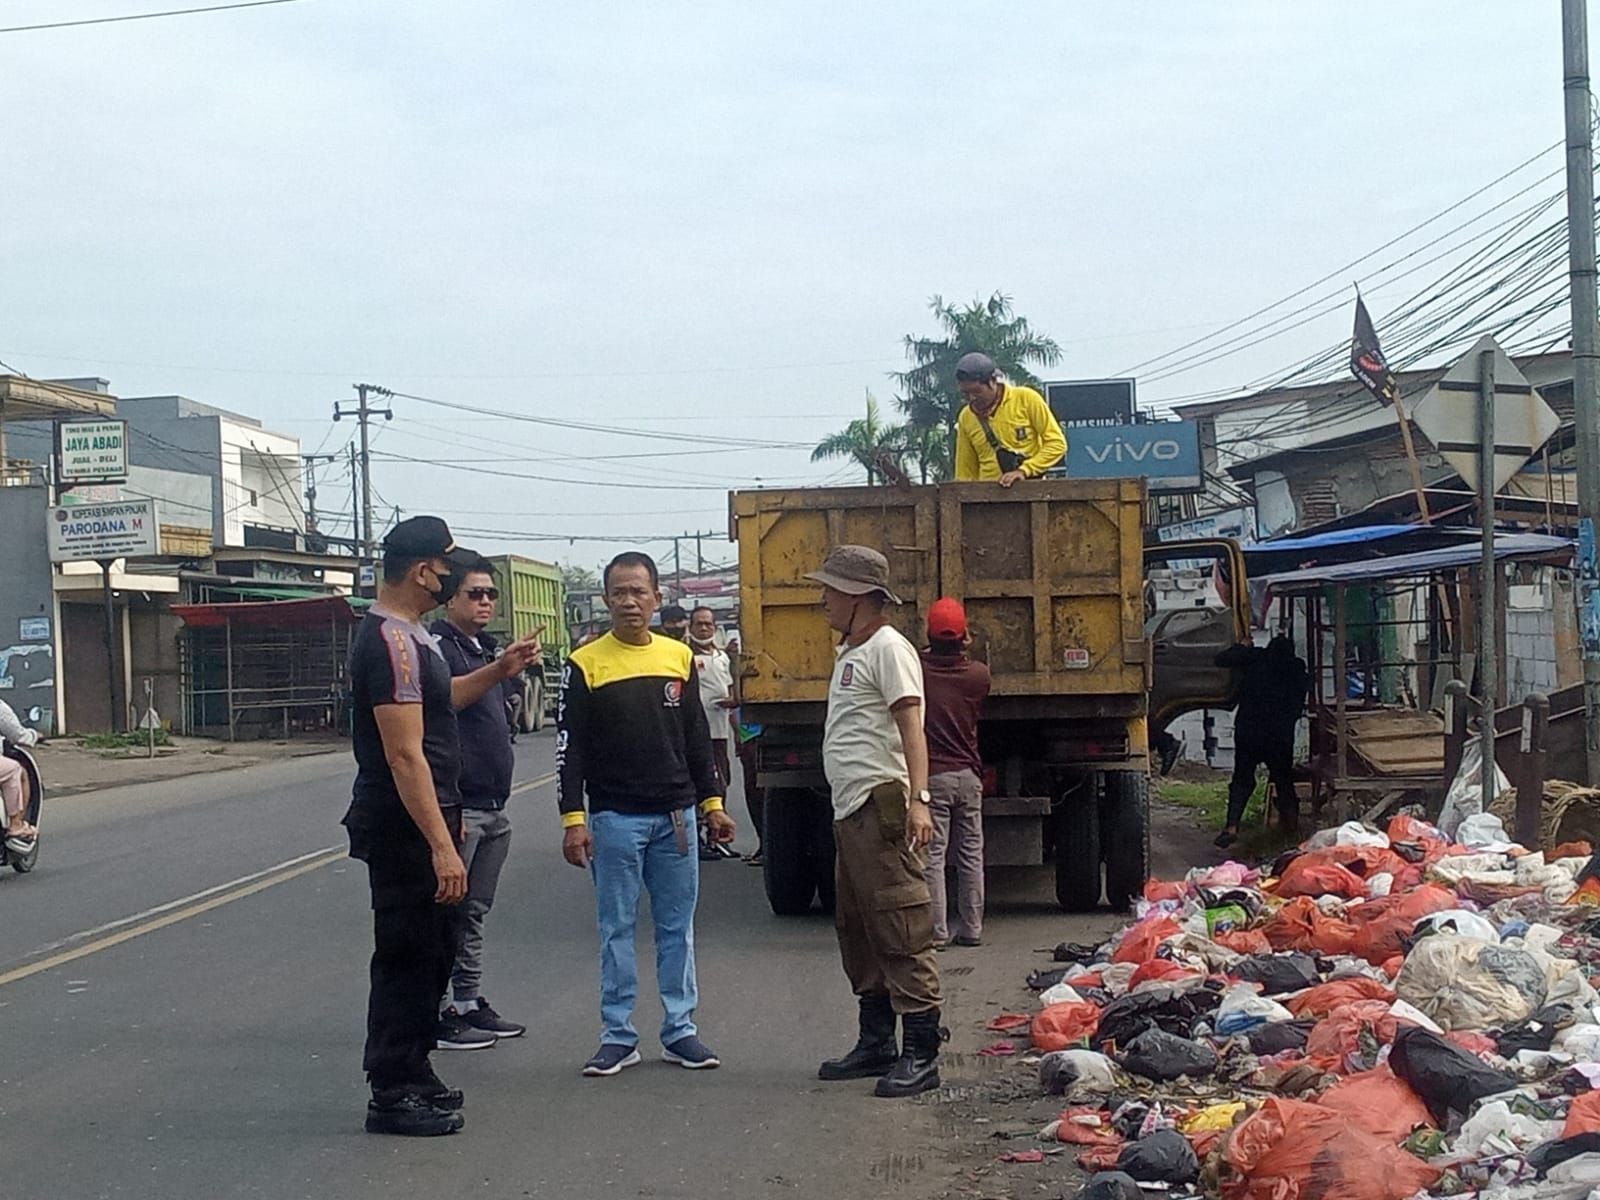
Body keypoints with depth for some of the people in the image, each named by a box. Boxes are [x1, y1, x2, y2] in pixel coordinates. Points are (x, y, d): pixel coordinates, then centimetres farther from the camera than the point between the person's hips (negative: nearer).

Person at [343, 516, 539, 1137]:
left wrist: (497, 671, 18)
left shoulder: (404, 635, 12)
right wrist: (441, 846, -27)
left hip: (419, 826, 11)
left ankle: (412, 1075, 29)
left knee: (432, 952, 18)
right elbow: (405, 754, -26)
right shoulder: (392, 641, -21)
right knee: (407, 957, -3)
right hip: (403, 830, -11)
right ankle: (392, 1095, 5)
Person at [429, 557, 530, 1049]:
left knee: (473, 913, 14)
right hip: (458, 806, -9)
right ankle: (437, 1014, 1)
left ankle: (469, 1004, 21)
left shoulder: (487, 649, 17)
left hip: (493, 809, 9)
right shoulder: (437, 648, -12)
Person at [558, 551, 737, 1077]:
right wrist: (573, 819, -10)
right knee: (617, 929, 2)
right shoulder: (586, 664, -3)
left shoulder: (679, 658, 9)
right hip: (615, 819, -3)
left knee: (678, 927, 8)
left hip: (676, 816, 3)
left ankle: (680, 1030, 15)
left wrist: (713, 802, 11)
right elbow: (570, 747, -4)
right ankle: (618, 1036, 9)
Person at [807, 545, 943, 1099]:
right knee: (857, 930, 16)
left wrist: (917, 799, -30)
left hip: (882, 806, -11)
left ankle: (921, 1054, -8)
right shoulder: (849, 652, 21)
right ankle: (876, 1043, 26)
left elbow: (911, 728, -19)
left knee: (902, 933, -10)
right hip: (851, 810, 11)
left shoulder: (887, 648, -9)